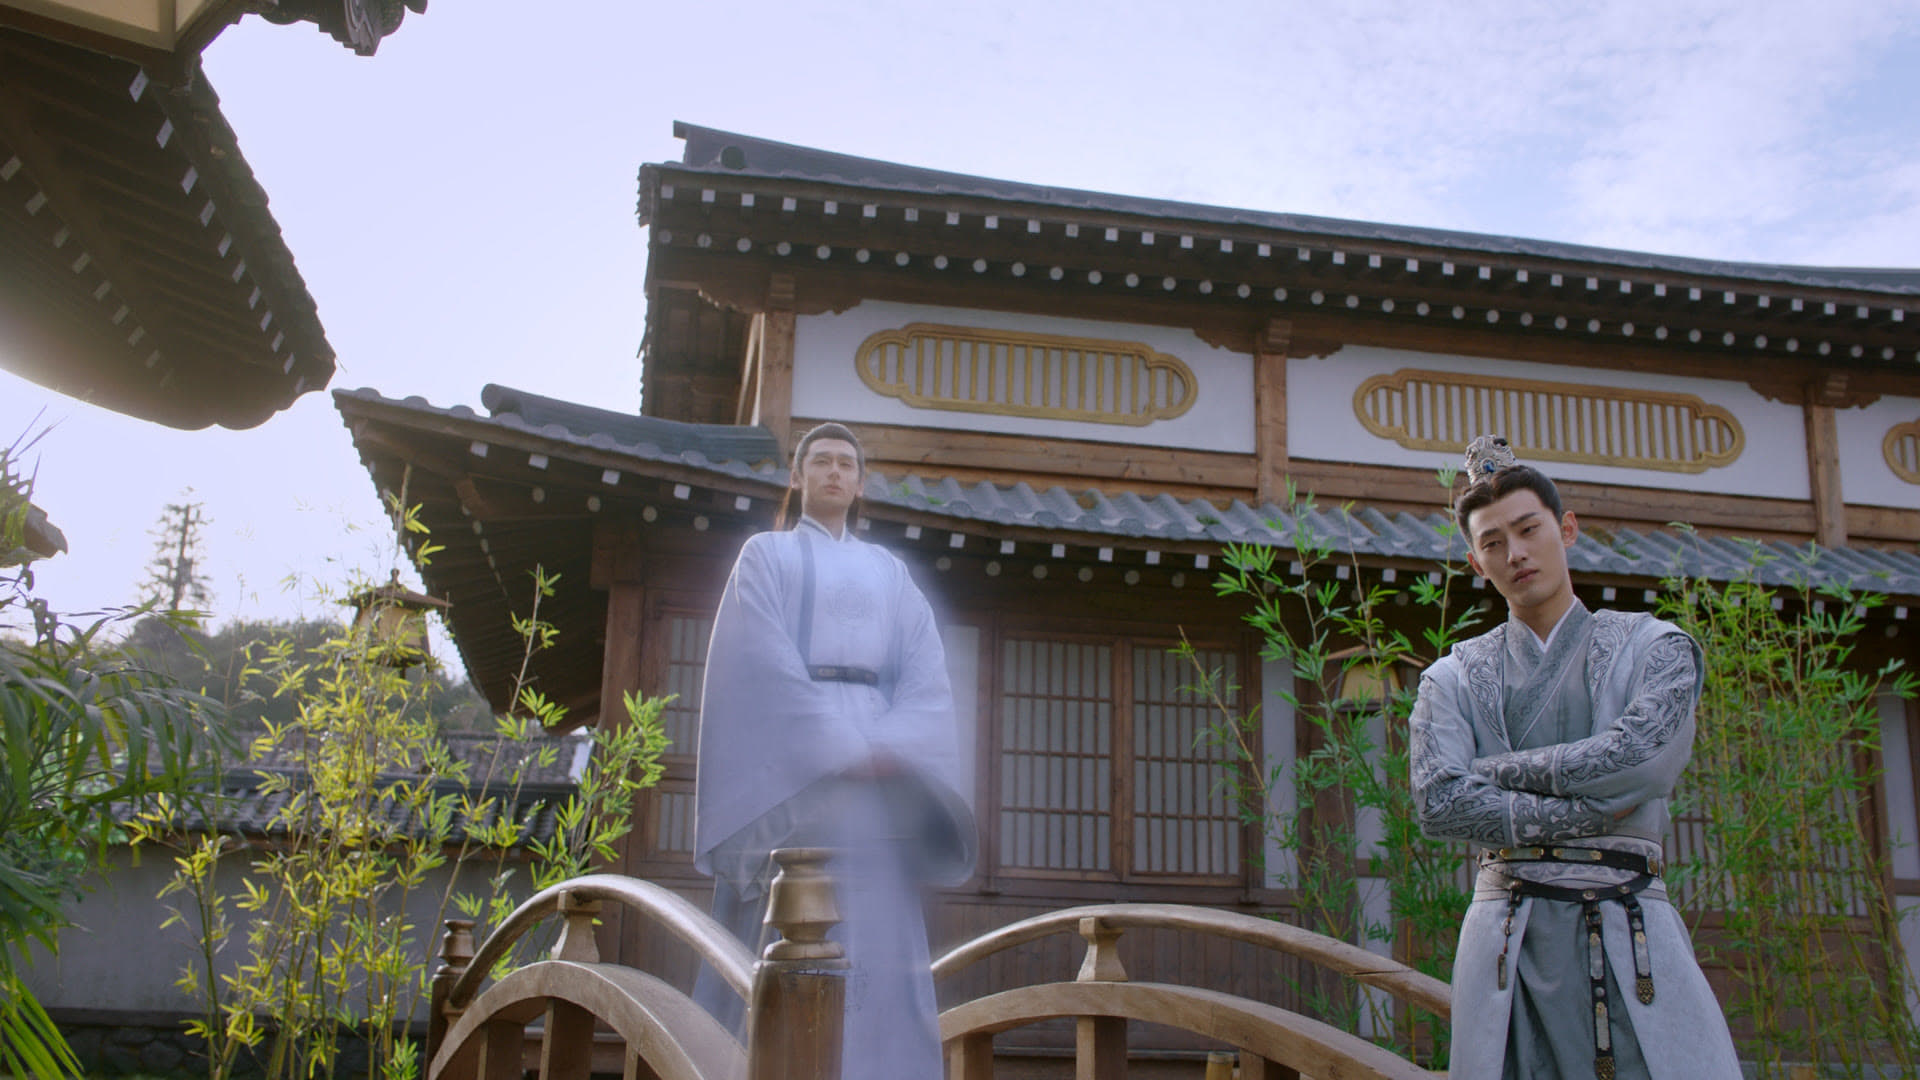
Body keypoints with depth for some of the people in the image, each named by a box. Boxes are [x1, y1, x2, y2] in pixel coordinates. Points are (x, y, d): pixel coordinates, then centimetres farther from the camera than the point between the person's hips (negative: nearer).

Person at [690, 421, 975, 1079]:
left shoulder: (889, 572, 20)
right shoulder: (767, 554, 11)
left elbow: (926, 670, 8)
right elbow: (763, 661, -4)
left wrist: (890, 744, -11)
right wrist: (835, 746, -14)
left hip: (877, 756, 3)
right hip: (787, 758, -3)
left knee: (878, 928, -3)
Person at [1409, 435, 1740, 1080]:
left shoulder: (1654, 646, 10)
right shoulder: (1453, 678, 11)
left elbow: (1636, 760, -9)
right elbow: (1438, 804, -5)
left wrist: (1495, 768, -2)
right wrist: (1590, 808, -9)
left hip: (1633, 930, 0)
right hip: (1509, 939, 1)